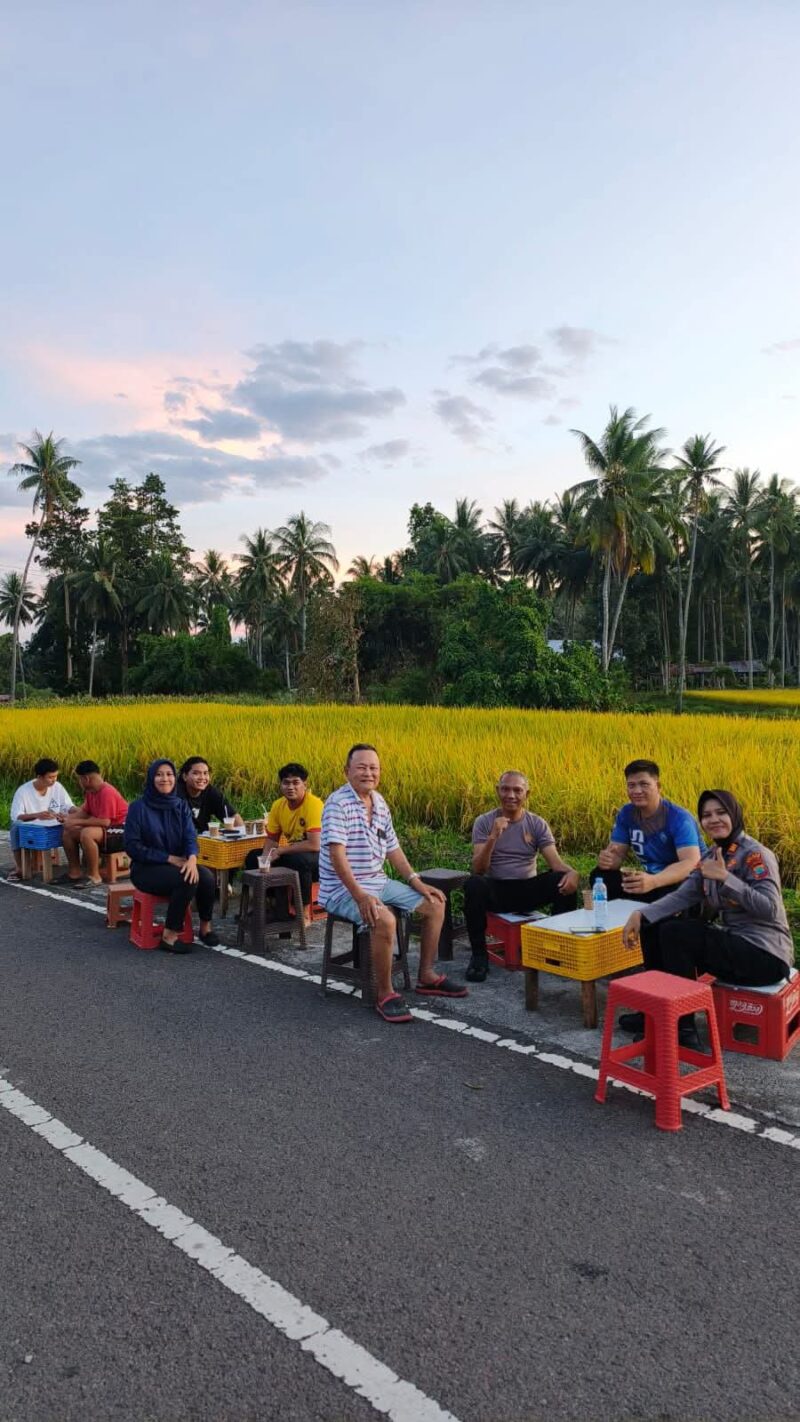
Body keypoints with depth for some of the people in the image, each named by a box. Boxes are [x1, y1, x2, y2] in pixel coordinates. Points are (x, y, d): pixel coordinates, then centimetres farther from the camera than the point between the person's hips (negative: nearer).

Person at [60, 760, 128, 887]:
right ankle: (74, 872, 10)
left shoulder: (107, 792, -23)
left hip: (121, 832, -10)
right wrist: (69, 817, 0)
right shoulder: (90, 792, 5)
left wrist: (77, 822, -23)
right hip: (103, 828, 10)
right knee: (68, 832, 5)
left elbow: (104, 821, -29)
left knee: (86, 833, -34)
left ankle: (94, 876, -21)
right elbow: (85, 812, 17)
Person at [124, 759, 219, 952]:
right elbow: (132, 846, -12)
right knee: (187, 880, -31)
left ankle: (205, 926, -4)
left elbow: (190, 837, -6)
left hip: (177, 864, 4)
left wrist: (192, 859, -29)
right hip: (146, 869, -4)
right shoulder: (138, 808, -8)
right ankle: (170, 935, -18)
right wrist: (169, 858, -17)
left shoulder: (181, 806, 4)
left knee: (206, 877, -25)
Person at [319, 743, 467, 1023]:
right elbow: (336, 853, -26)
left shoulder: (379, 803, 9)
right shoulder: (338, 803, -17)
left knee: (435, 904, 6)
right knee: (384, 920, -35)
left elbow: (392, 848, 16)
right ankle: (385, 994, -16)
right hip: (343, 889, -9)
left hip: (378, 882, 9)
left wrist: (416, 882, 7)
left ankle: (426, 976, 18)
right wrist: (359, 895, -34)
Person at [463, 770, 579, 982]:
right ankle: (479, 955, -17)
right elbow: (478, 870, -14)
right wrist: (493, 838, -30)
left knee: (565, 881, -25)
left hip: (528, 889, 2)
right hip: (496, 890, -1)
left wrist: (572, 872, -34)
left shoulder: (538, 824, 1)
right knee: (473, 885, -35)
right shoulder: (484, 822, -5)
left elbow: (555, 861, -10)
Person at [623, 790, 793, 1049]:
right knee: (655, 929, -2)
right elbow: (682, 895, -3)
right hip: (734, 942, 8)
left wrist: (725, 878, -31)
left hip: (765, 953, -8)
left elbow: (770, 909, -24)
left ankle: (684, 1028, -10)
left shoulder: (756, 855, -14)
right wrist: (641, 915, -18)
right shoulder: (711, 856, 8)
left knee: (674, 934, -21)